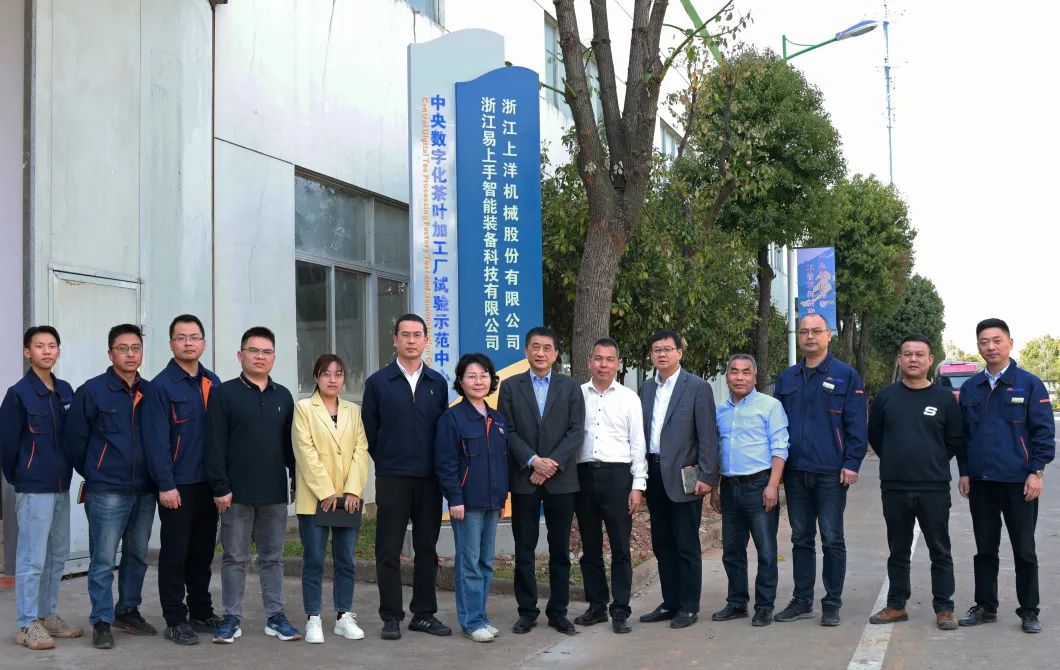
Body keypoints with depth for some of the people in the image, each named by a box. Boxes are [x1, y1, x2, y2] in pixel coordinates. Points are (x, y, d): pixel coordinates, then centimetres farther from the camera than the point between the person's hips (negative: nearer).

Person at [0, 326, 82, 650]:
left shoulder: (65, 391, 8)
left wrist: (68, 471, 9)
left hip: (61, 486, 6)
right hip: (33, 489, -6)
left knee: (57, 556, 13)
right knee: (32, 559, -3)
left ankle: (47, 615, 25)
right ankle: (27, 625, 5)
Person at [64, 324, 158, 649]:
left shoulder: (150, 392, 5)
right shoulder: (92, 391, -5)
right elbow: (74, 439, 0)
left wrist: (156, 476, 10)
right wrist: (93, 474, 7)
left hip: (144, 491, 4)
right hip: (107, 493, -4)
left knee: (138, 556, 13)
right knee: (103, 560, -1)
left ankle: (128, 611, 28)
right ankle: (101, 621, 8)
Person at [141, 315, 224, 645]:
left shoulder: (213, 383, 10)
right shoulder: (162, 386, -8)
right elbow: (157, 441, -13)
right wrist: (166, 485, -17)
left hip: (208, 482, 6)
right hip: (177, 484, -5)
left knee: (203, 550, 14)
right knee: (175, 553, 2)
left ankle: (202, 612, 25)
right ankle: (175, 620, 11)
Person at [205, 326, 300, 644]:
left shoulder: (283, 396, 10)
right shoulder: (224, 394, -2)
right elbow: (215, 445, -6)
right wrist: (220, 487, -11)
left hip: (275, 492, 3)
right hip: (237, 492, -3)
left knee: (273, 557, 10)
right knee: (235, 558, 5)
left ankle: (276, 616, 17)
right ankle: (232, 618, 14)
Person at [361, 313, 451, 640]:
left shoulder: (437, 383, 8)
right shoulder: (378, 382, 1)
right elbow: (370, 431, 4)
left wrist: (440, 468, 7)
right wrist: (387, 462, 6)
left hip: (429, 478, 2)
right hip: (391, 479, -2)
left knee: (426, 548, 8)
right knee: (389, 550, 2)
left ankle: (424, 614, 17)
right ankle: (391, 616, 10)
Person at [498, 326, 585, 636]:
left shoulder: (570, 387, 7)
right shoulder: (510, 386, 6)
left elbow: (576, 431, -1)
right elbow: (508, 431, -1)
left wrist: (552, 462, -12)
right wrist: (533, 460, -14)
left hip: (561, 479, 1)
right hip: (523, 478, 0)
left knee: (560, 549, 5)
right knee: (524, 549, 4)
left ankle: (558, 611, 14)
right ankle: (527, 611, 12)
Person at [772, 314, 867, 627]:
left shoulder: (845, 375, -1)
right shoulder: (786, 378, 12)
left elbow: (857, 424, -4)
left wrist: (851, 463, -11)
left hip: (831, 472, -4)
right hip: (795, 472, 4)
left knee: (832, 540, 2)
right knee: (801, 539, 11)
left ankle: (832, 604, 11)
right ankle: (802, 601, 19)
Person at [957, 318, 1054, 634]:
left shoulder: (1029, 384, -3)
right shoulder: (969, 388, 9)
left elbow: (1043, 431, -4)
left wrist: (1036, 471, -10)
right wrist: (964, 472, 7)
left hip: (1018, 483, -3)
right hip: (980, 483, 4)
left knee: (1024, 550, 5)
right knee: (985, 549, 11)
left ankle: (1029, 611, 16)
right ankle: (985, 607, 22)